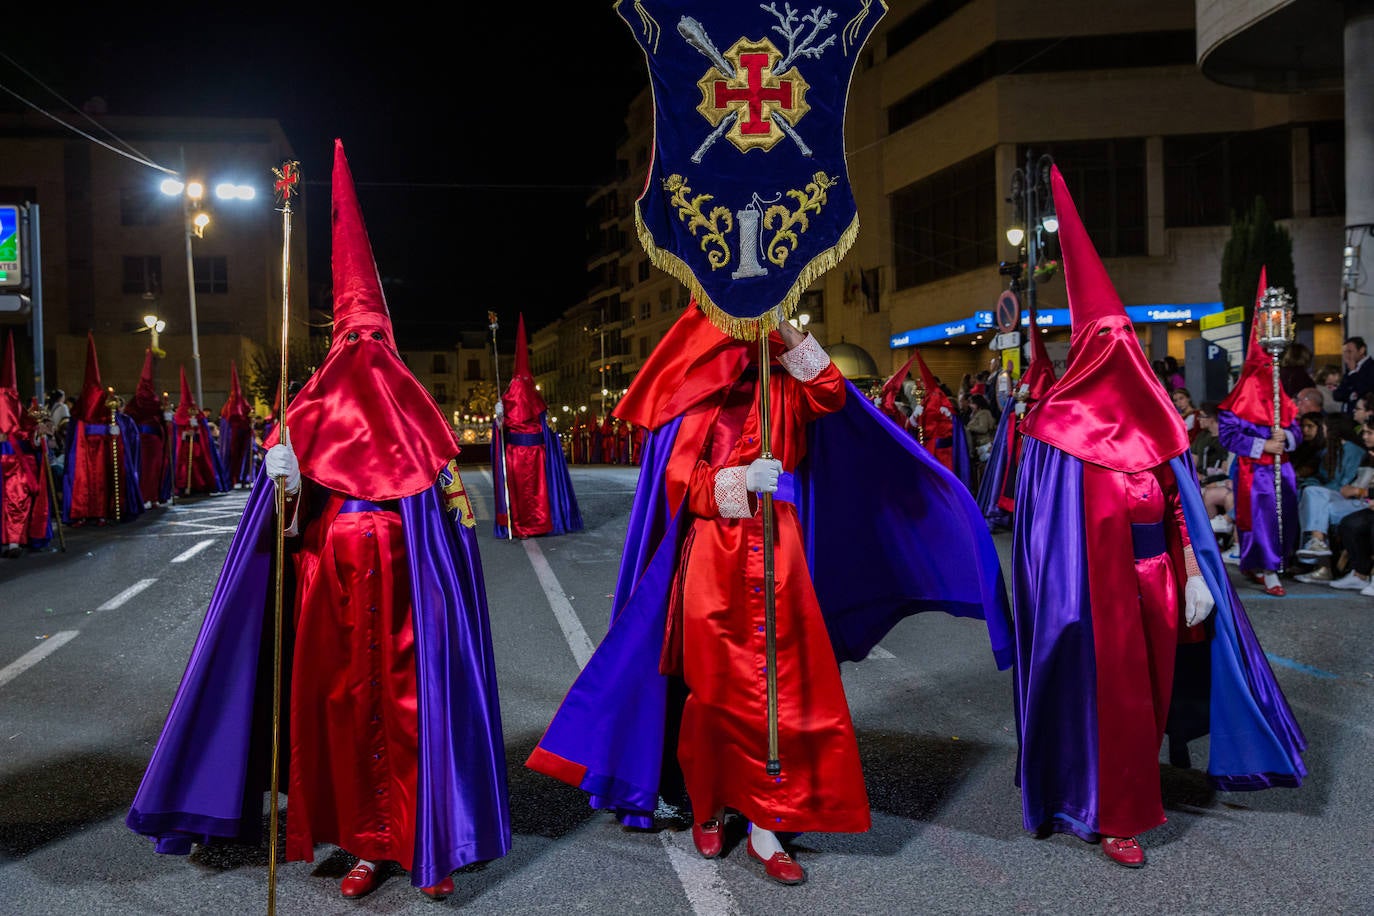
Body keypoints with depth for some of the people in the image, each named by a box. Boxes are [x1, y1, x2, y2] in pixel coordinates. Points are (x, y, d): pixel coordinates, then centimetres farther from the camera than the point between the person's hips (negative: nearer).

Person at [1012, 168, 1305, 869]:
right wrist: (1061, 603, -16)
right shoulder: (1059, 425, -8)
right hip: (1097, 583, -5)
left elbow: (1181, 506, 8)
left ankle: (1138, 793, 34)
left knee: (1153, 684, 15)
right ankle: (1113, 817, 15)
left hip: (1155, 576, 5)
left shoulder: (1152, 420, 7)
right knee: (1110, 691, 1)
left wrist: (1193, 576, 2)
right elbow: (1047, 524, -11)